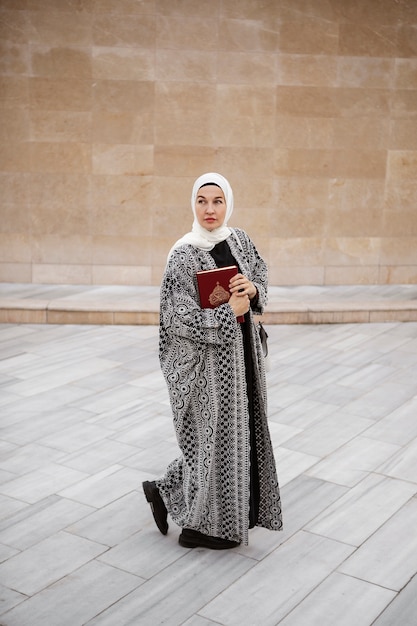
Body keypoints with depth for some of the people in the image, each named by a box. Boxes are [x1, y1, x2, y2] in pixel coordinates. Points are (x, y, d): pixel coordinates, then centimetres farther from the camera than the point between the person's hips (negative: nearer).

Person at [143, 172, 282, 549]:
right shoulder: (183, 255, -15)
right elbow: (177, 319, -18)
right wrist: (228, 312, -19)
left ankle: (168, 493, 33)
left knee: (239, 432, 15)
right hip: (207, 356, -7)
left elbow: (263, 279, 13)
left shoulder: (240, 240, 4)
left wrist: (253, 289, -9)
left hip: (242, 349, 7)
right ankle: (203, 527, 24)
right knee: (214, 436, 3)